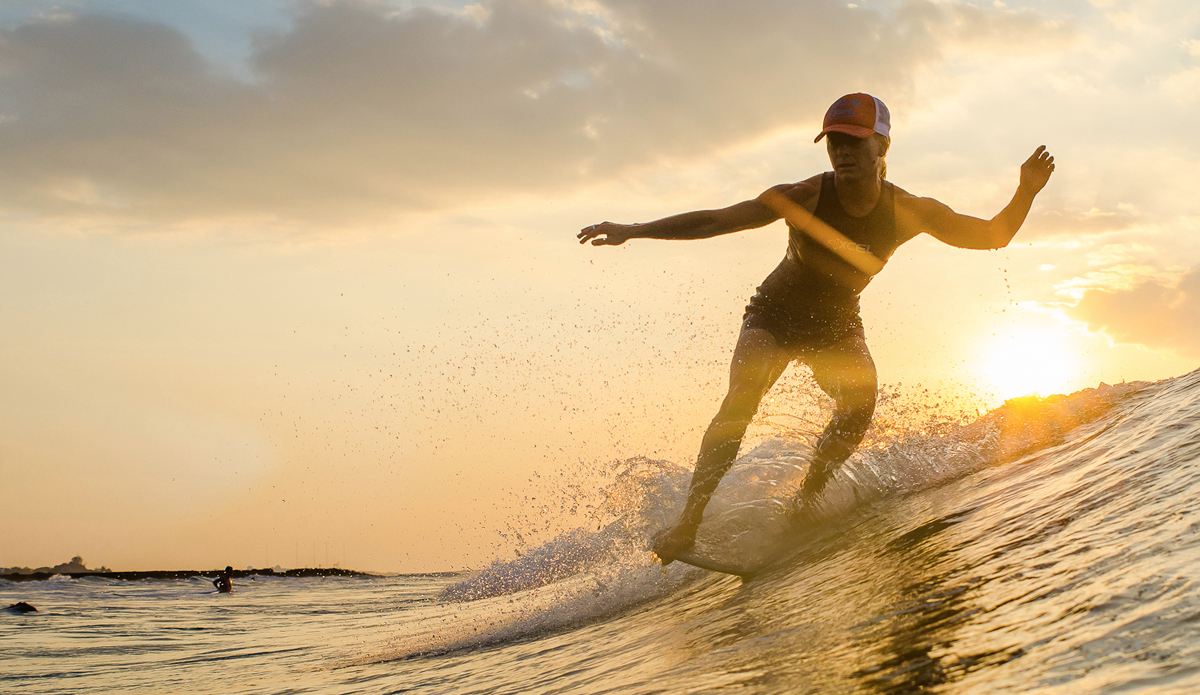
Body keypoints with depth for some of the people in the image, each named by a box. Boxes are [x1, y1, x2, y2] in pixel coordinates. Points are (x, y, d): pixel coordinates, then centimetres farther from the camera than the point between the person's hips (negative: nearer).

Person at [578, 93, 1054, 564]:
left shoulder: (908, 212, -16)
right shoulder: (806, 198, -23)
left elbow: (994, 236, -8)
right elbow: (714, 221, -21)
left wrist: (1025, 194, -28)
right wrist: (632, 231, -26)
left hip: (836, 326, 3)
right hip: (776, 315, -2)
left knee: (860, 401, -26)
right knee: (740, 402, -24)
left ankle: (805, 505, -13)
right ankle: (687, 524, -23)